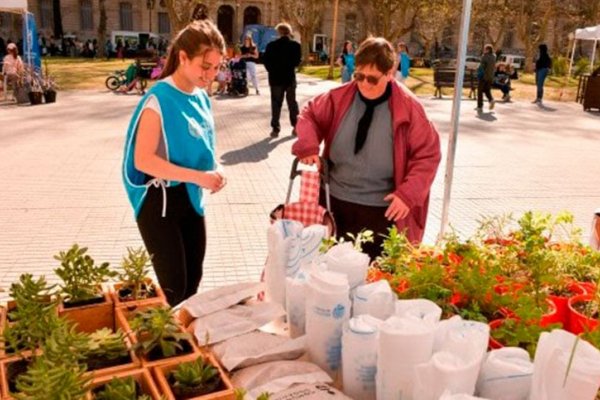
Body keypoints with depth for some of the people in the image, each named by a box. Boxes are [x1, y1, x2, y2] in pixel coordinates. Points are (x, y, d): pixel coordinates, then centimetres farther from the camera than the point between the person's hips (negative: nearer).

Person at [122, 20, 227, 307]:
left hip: (190, 198, 7)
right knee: (173, 287, -2)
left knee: (192, 282, 16)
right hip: (159, 201, -7)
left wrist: (214, 171, -4)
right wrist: (198, 176, -27)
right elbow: (143, 160, -23)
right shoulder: (159, 99, -19)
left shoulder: (201, 97, 4)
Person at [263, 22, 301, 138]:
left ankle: (275, 129, 1)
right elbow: (298, 61, -2)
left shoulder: (271, 46, -7)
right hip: (290, 78, 1)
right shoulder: (295, 45, -7)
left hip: (276, 78, -1)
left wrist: (272, 71, 11)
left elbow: (266, 62, -4)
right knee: (292, 102, 13)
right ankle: (296, 126, 16)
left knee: (276, 104, 4)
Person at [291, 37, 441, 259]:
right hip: (335, 201, 3)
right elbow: (310, 115, 11)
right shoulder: (340, 97, -3)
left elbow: (428, 155, -7)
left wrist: (408, 194, -18)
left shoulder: (408, 108, -10)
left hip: (382, 210, -3)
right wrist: (308, 146, -9)